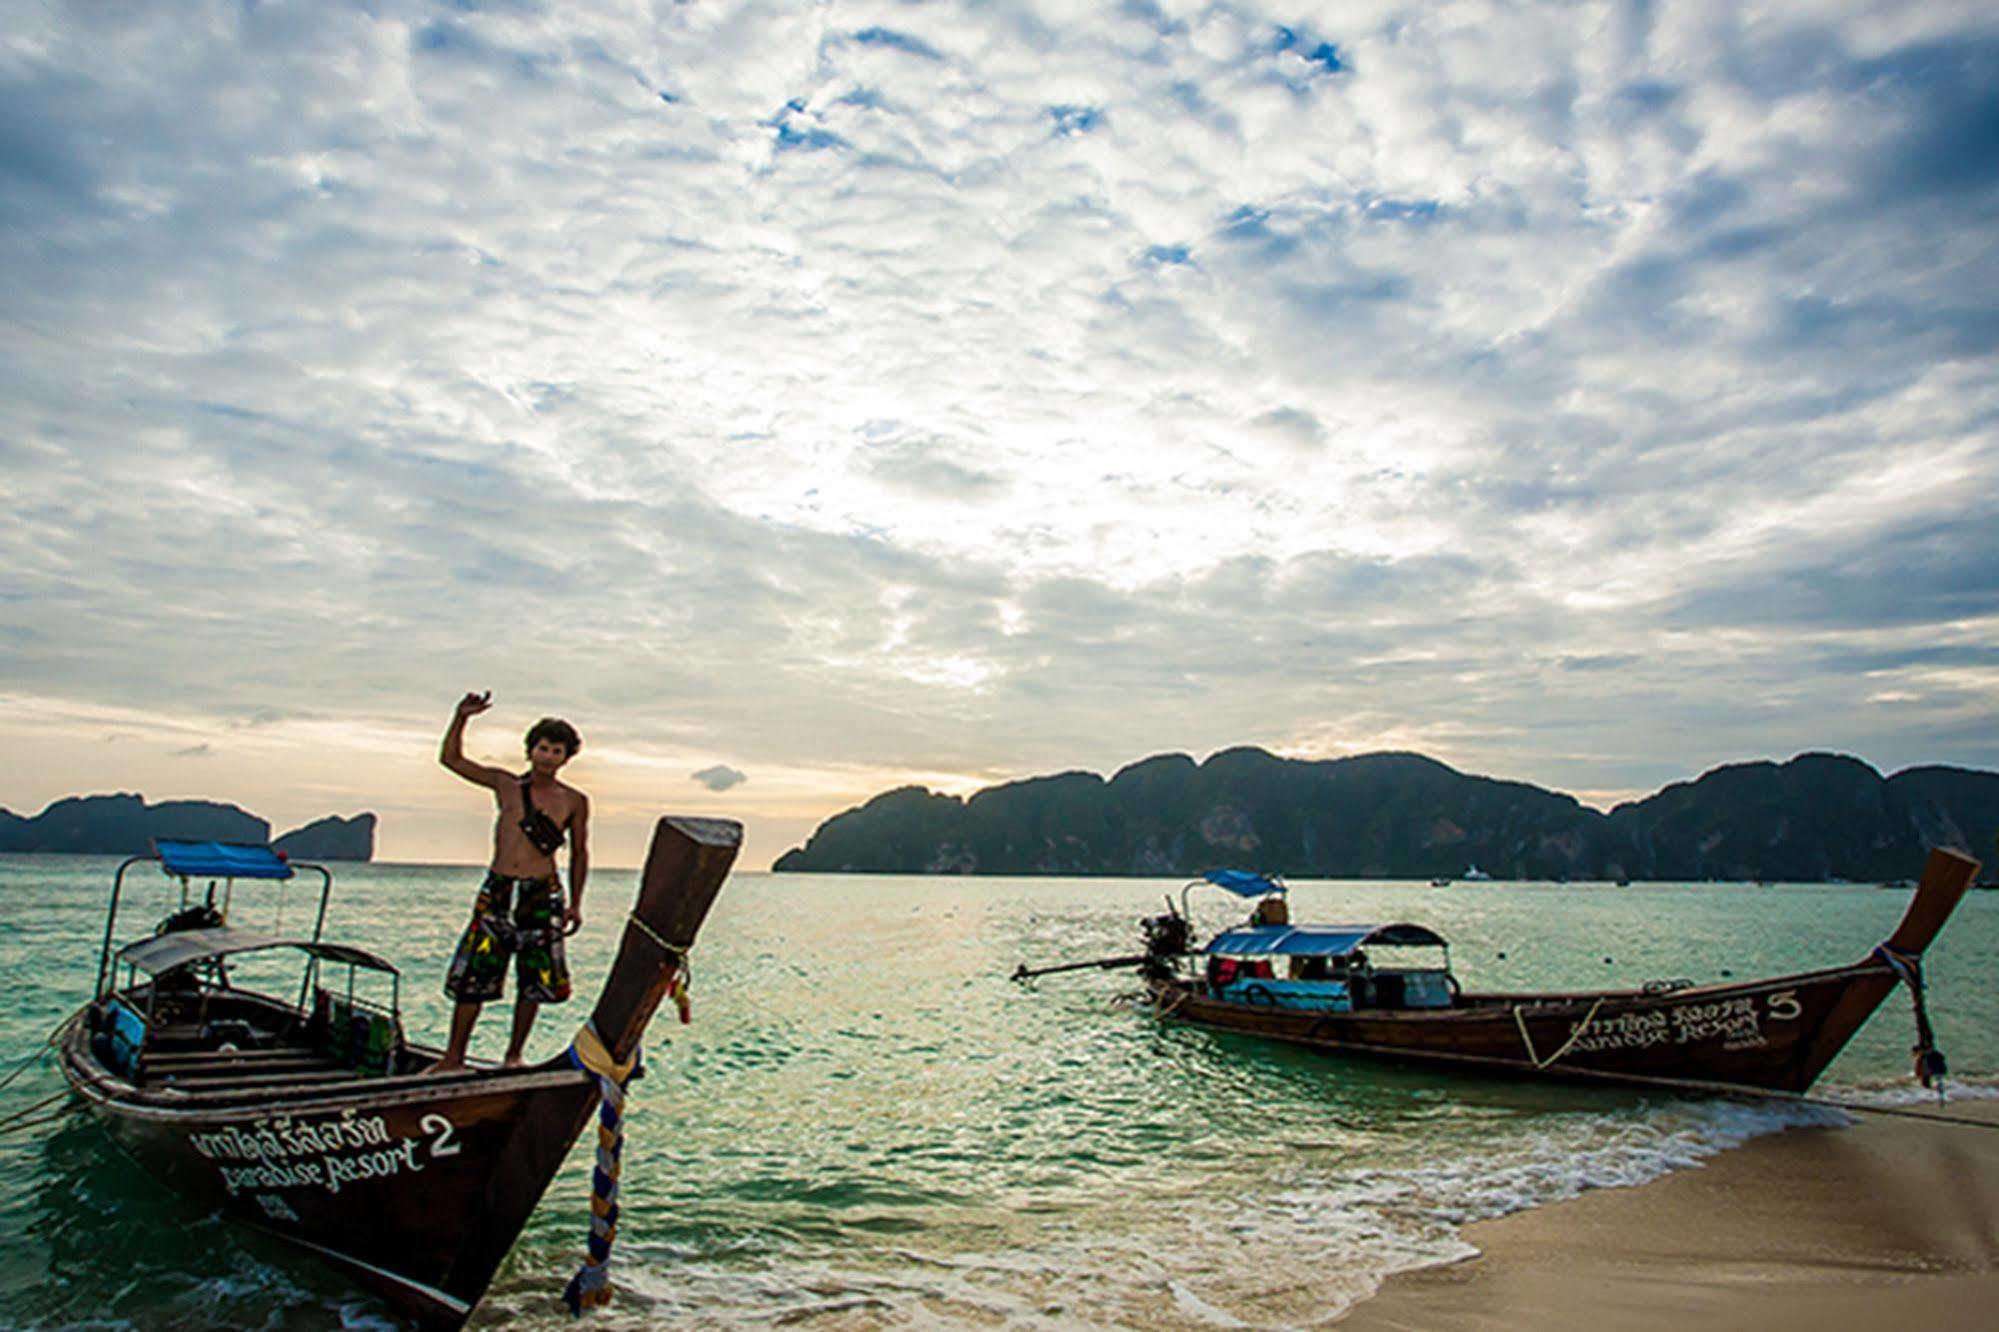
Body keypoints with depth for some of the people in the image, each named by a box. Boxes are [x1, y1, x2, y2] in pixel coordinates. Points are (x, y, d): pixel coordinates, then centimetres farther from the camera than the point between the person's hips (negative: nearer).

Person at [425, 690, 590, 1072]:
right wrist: (462, 717, -4)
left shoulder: (574, 802, 4)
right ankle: (453, 1057, 12)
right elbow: (451, 758, 8)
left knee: (534, 981, 4)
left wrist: (575, 904, 6)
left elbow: (579, 853, 11)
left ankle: (514, 1056, 20)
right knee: (473, 975, 0)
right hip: (496, 891, 1)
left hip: (542, 895, 0)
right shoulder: (505, 784, 7)